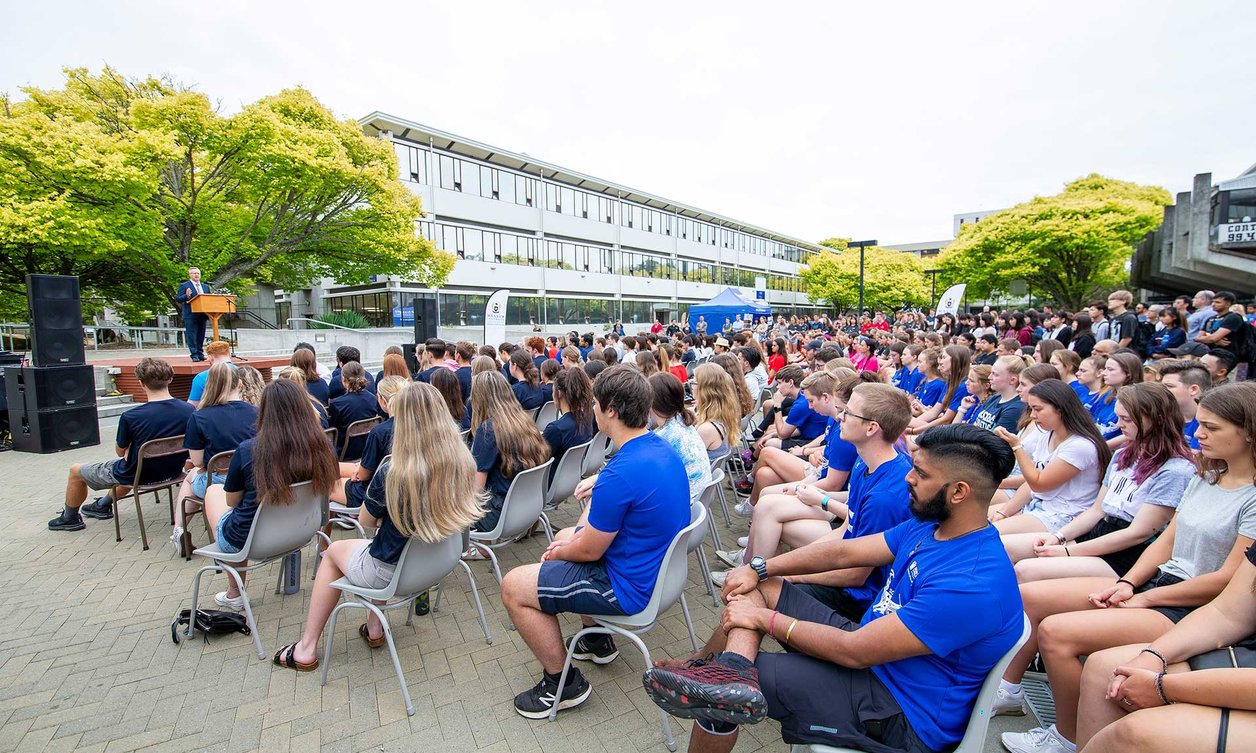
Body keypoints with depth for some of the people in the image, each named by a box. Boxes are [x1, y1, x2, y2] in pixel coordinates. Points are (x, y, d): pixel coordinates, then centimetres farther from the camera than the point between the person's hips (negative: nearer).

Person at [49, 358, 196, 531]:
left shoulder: (131, 417, -26)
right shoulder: (189, 410, -17)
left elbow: (121, 452, -9)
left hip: (137, 476, -4)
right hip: (172, 471, 5)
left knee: (76, 471, 22)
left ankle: (70, 518, 45)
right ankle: (104, 505, 57)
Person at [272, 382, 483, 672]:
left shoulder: (392, 474, -30)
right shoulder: (463, 464, -17)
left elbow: (366, 520, -9)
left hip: (392, 572, -5)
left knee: (334, 551, 25)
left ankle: (306, 648, 33)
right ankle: (374, 629, 34)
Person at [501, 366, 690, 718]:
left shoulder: (620, 473, -32)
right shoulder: (662, 447, -3)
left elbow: (589, 550, -20)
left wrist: (558, 552, 0)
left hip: (631, 588, -10)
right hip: (657, 566, 10)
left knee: (513, 587, -3)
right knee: (564, 536, 29)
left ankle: (563, 683, 14)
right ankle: (598, 640, 37)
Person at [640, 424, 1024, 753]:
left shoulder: (972, 585, -29)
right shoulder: (930, 526, 0)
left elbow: (853, 651, -27)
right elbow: (844, 551, 3)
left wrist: (764, 619, -17)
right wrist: (759, 570, -4)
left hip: (900, 716, -9)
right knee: (758, 587, 3)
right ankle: (729, 668, -20)